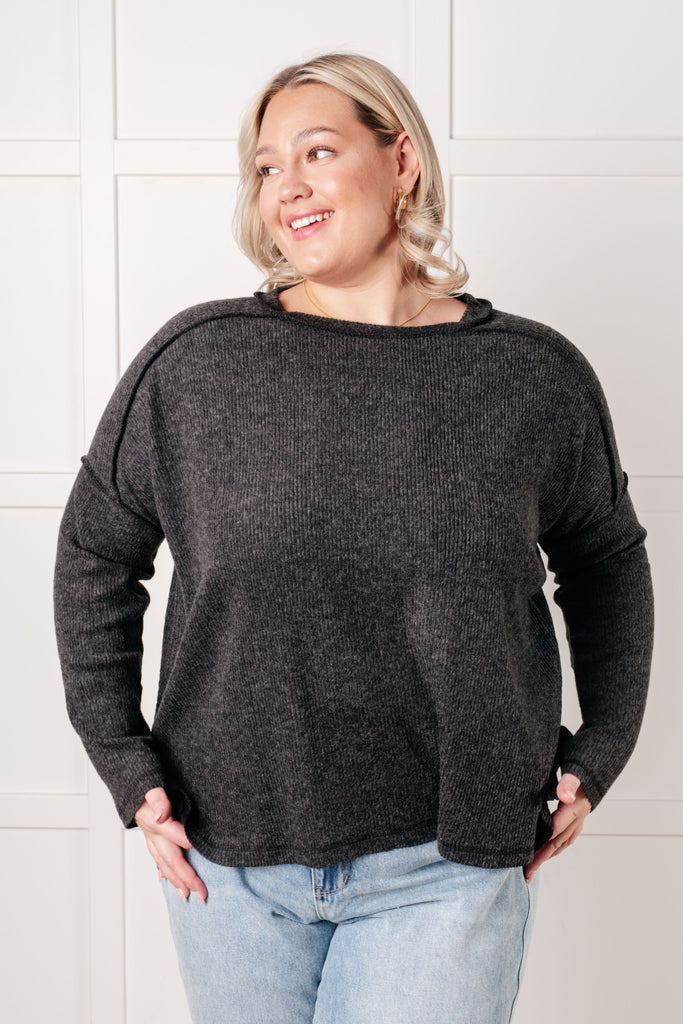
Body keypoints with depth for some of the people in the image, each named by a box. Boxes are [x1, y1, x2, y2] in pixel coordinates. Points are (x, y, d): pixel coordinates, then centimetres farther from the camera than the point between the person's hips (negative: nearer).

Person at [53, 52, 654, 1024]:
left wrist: (598, 753, 9)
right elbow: (95, 553, 6)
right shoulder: (194, 362, -5)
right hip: (229, 855, 1)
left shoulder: (534, 376, -2)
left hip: (447, 868, -1)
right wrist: (129, 766, 3)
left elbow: (606, 558, 13)